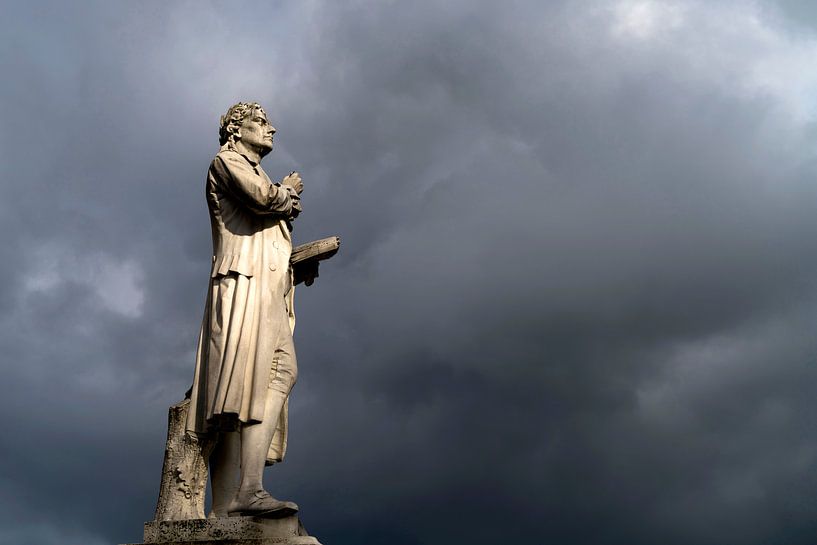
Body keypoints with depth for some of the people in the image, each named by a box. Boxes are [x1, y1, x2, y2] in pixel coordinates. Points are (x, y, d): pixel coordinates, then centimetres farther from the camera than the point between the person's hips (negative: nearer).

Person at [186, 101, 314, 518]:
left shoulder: (259, 176, 36)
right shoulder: (226, 161, 10)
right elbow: (262, 199, -9)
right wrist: (288, 191, 9)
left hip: (269, 295, 8)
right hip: (245, 285, -8)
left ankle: (225, 513, -12)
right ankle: (250, 490, -35)